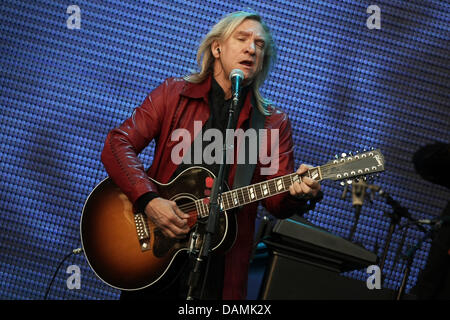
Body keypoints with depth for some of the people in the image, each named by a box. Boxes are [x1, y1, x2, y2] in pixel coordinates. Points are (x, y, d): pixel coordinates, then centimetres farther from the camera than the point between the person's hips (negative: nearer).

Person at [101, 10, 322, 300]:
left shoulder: (274, 123, 7)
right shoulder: (174, 93, 4)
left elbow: (276, 200, 0)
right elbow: (117, 145, -4)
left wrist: (298, 193, -24)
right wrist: (149, 200, -19)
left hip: (221, 259, 0)